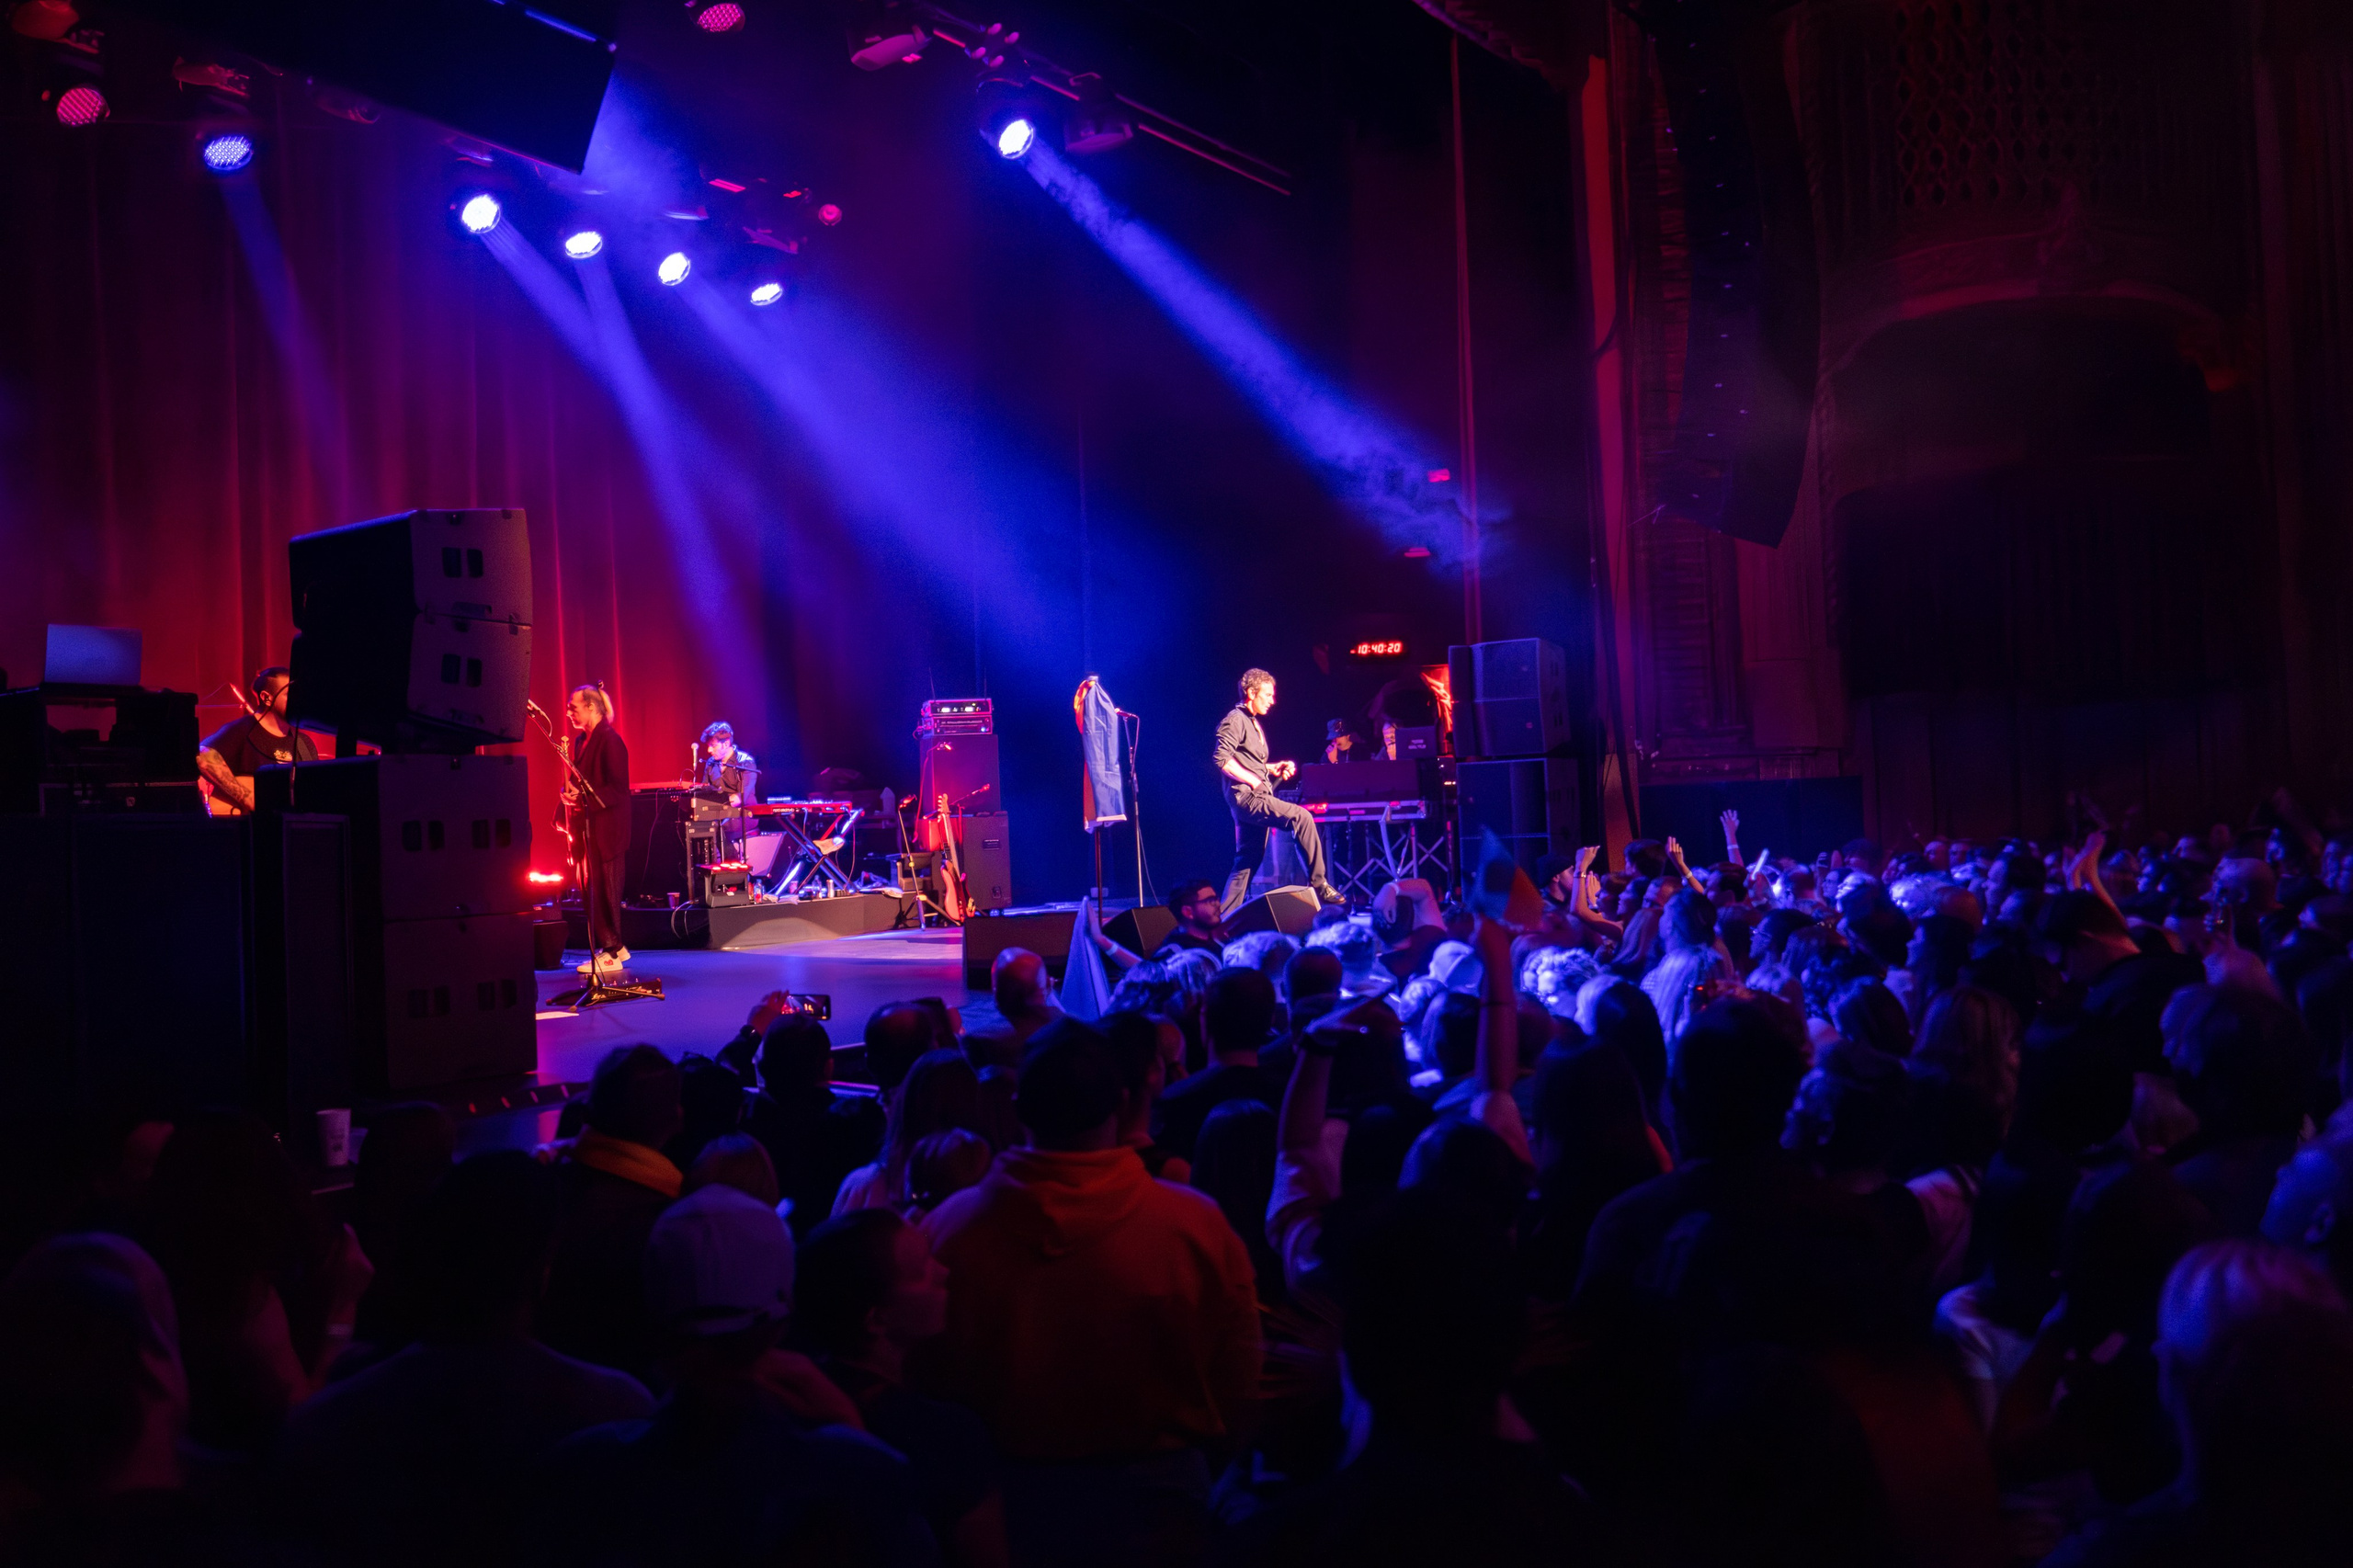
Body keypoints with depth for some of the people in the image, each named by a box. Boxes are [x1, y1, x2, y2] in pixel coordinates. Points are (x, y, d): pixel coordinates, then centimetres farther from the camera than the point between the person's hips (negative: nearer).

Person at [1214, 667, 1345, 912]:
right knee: (1301, 816, -23)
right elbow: (1221, 758, -19)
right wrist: (1251, 780, -19)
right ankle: (1318, 883, -23)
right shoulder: (1235, 720, -8)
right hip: (1245, 796, -11)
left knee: (1247, 861, 10)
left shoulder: (1253, 724, 23)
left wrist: (1272, 769, 12)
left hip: (1255, 800, 11)